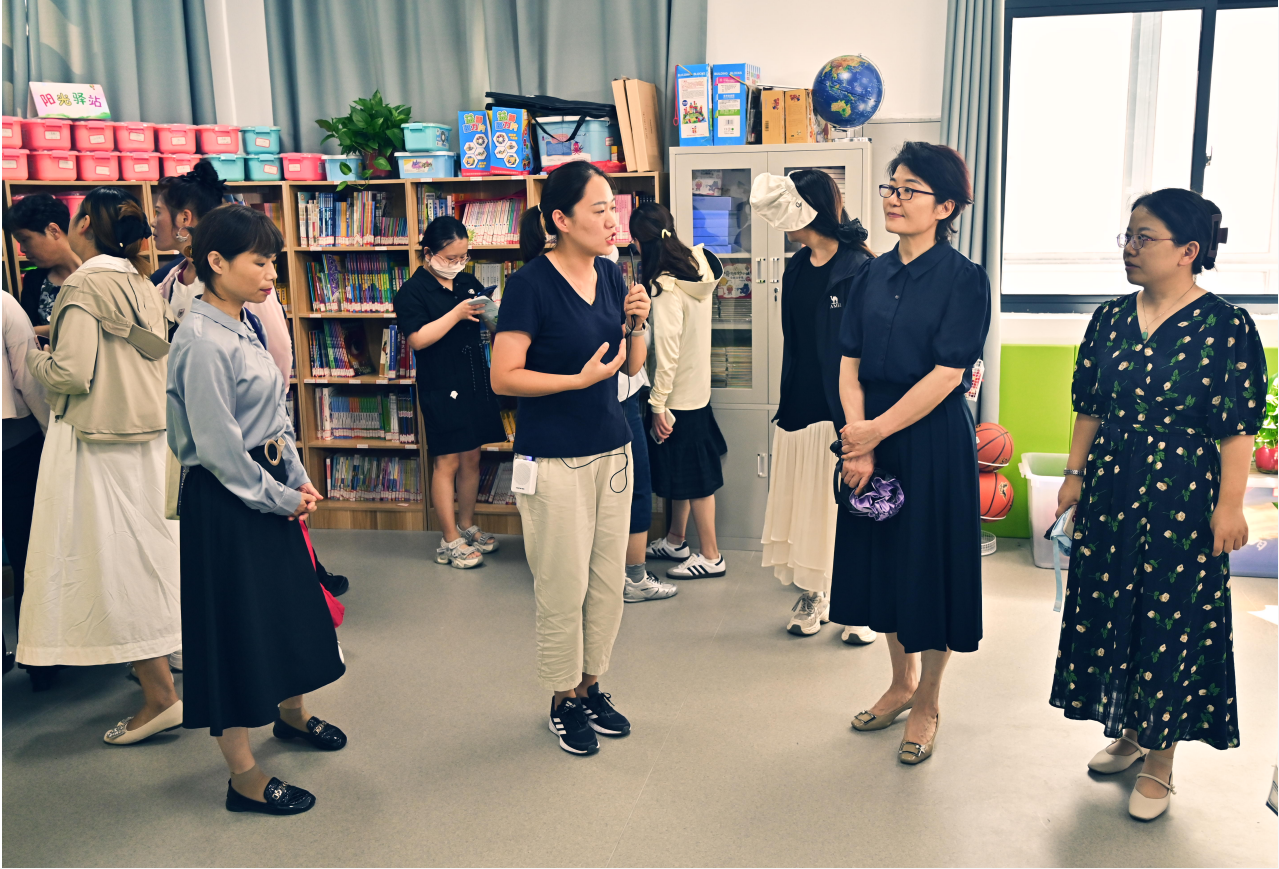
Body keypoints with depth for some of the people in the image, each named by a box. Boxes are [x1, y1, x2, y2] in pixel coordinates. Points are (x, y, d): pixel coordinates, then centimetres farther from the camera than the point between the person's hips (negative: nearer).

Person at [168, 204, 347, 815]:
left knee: (285, 606, 22)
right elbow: (218, 446, -23)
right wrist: (280, 496, -13)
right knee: (236, 626, 1)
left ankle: (290, 712, 46)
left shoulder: (242, 327, 9)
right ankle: (244, 776, 15)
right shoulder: (202, 341, -20)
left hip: (268, 489, 9)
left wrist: (299, 481, 4)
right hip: (225, 501, -9)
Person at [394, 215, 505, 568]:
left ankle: (467, 526, 28)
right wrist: (456, 314, -21)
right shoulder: (412, 291, -8)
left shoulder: (468, 281, 11)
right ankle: (449, 541, 9)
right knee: (448, 462, -2)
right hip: (441, 387, -6)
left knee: (471, 458, 13)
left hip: (476, 382, 7)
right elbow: (417, 339, -20)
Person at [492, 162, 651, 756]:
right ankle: (563, 702, 23)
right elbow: (503, 377, -16)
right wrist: (582, 378, -21)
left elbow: (633, 365, 13)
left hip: (612, 450, 7)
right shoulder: (531, 284, -13)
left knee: (608, 581, 12)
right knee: (564, 589, 3)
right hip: (555, 460, -6)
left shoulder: (610, 275, 6)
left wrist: (636, 324, -6)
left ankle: (591, 686, 30)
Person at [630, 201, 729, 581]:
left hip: (678, 393, -9)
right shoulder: (696, 266, 2)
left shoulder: (666, 287, -22)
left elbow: (667, 353, -23)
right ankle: (675, 540, 35)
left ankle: (711, 556, 14)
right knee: (681, 473, 20)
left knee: (693, 477, 3)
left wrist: (658, 405, -17)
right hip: (697, 388, 9)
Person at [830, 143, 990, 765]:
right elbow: (850, 364, 2)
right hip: (872, 439, 5)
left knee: (930, 563, 5)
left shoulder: (964, 279, -9)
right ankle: (902, 682, 35)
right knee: (882, 556, 14)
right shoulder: (872, 276, 7)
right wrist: (858, 441, -10)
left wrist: (875, 430, -15)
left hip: (934, 440, -5)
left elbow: (946, 375, -16)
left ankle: (926, 704, 24)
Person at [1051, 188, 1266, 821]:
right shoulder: (1109, 319, 5)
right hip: (1109, 490, 5)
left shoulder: (1226, 327, -9)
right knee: (1107, 607, 12)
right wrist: (1075, 473, 7)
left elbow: (1238, 429, -10)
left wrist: (1229, 506, -12)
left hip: (1182, 497, -5)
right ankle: (1127, 731, 33)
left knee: (1172, 620, 4)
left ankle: (1159, 762, 19)